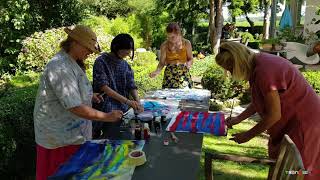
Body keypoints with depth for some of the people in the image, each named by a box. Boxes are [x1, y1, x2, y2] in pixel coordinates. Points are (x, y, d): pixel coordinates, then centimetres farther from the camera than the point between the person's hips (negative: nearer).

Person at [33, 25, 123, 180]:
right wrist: (106, 117, -22)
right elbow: (75, 108, -29)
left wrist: (88, 95, 9)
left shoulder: (70, 62, 8)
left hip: (71, 134, 9)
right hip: (61, 139, -9)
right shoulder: (61, 68, -25)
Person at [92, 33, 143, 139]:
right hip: (107, 110, -5)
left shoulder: (125, 65, 12)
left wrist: (137, 102, -12)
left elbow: (132, 86, 7)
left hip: (123, 110, 5)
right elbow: (103, 87, -15)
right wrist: (126, 101, -21)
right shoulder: (101, 62, -6)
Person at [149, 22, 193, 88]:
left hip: (184, 75, 0)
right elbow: (162, 62, 0)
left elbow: (190, 59, 7)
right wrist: (157, 71, -18)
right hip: (169, 75, 0)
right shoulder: (164, 45, -4)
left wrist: (189, 63, -15)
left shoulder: (186, 43, -3)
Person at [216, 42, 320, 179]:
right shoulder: (258, 64, 1)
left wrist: (247, 136, -13)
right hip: (291, 119, 9)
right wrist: (238, 119, 6)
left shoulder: (264, 71, -29)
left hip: (303, 122, -9)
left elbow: (274, 115, -24)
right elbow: (260, 102, 10)